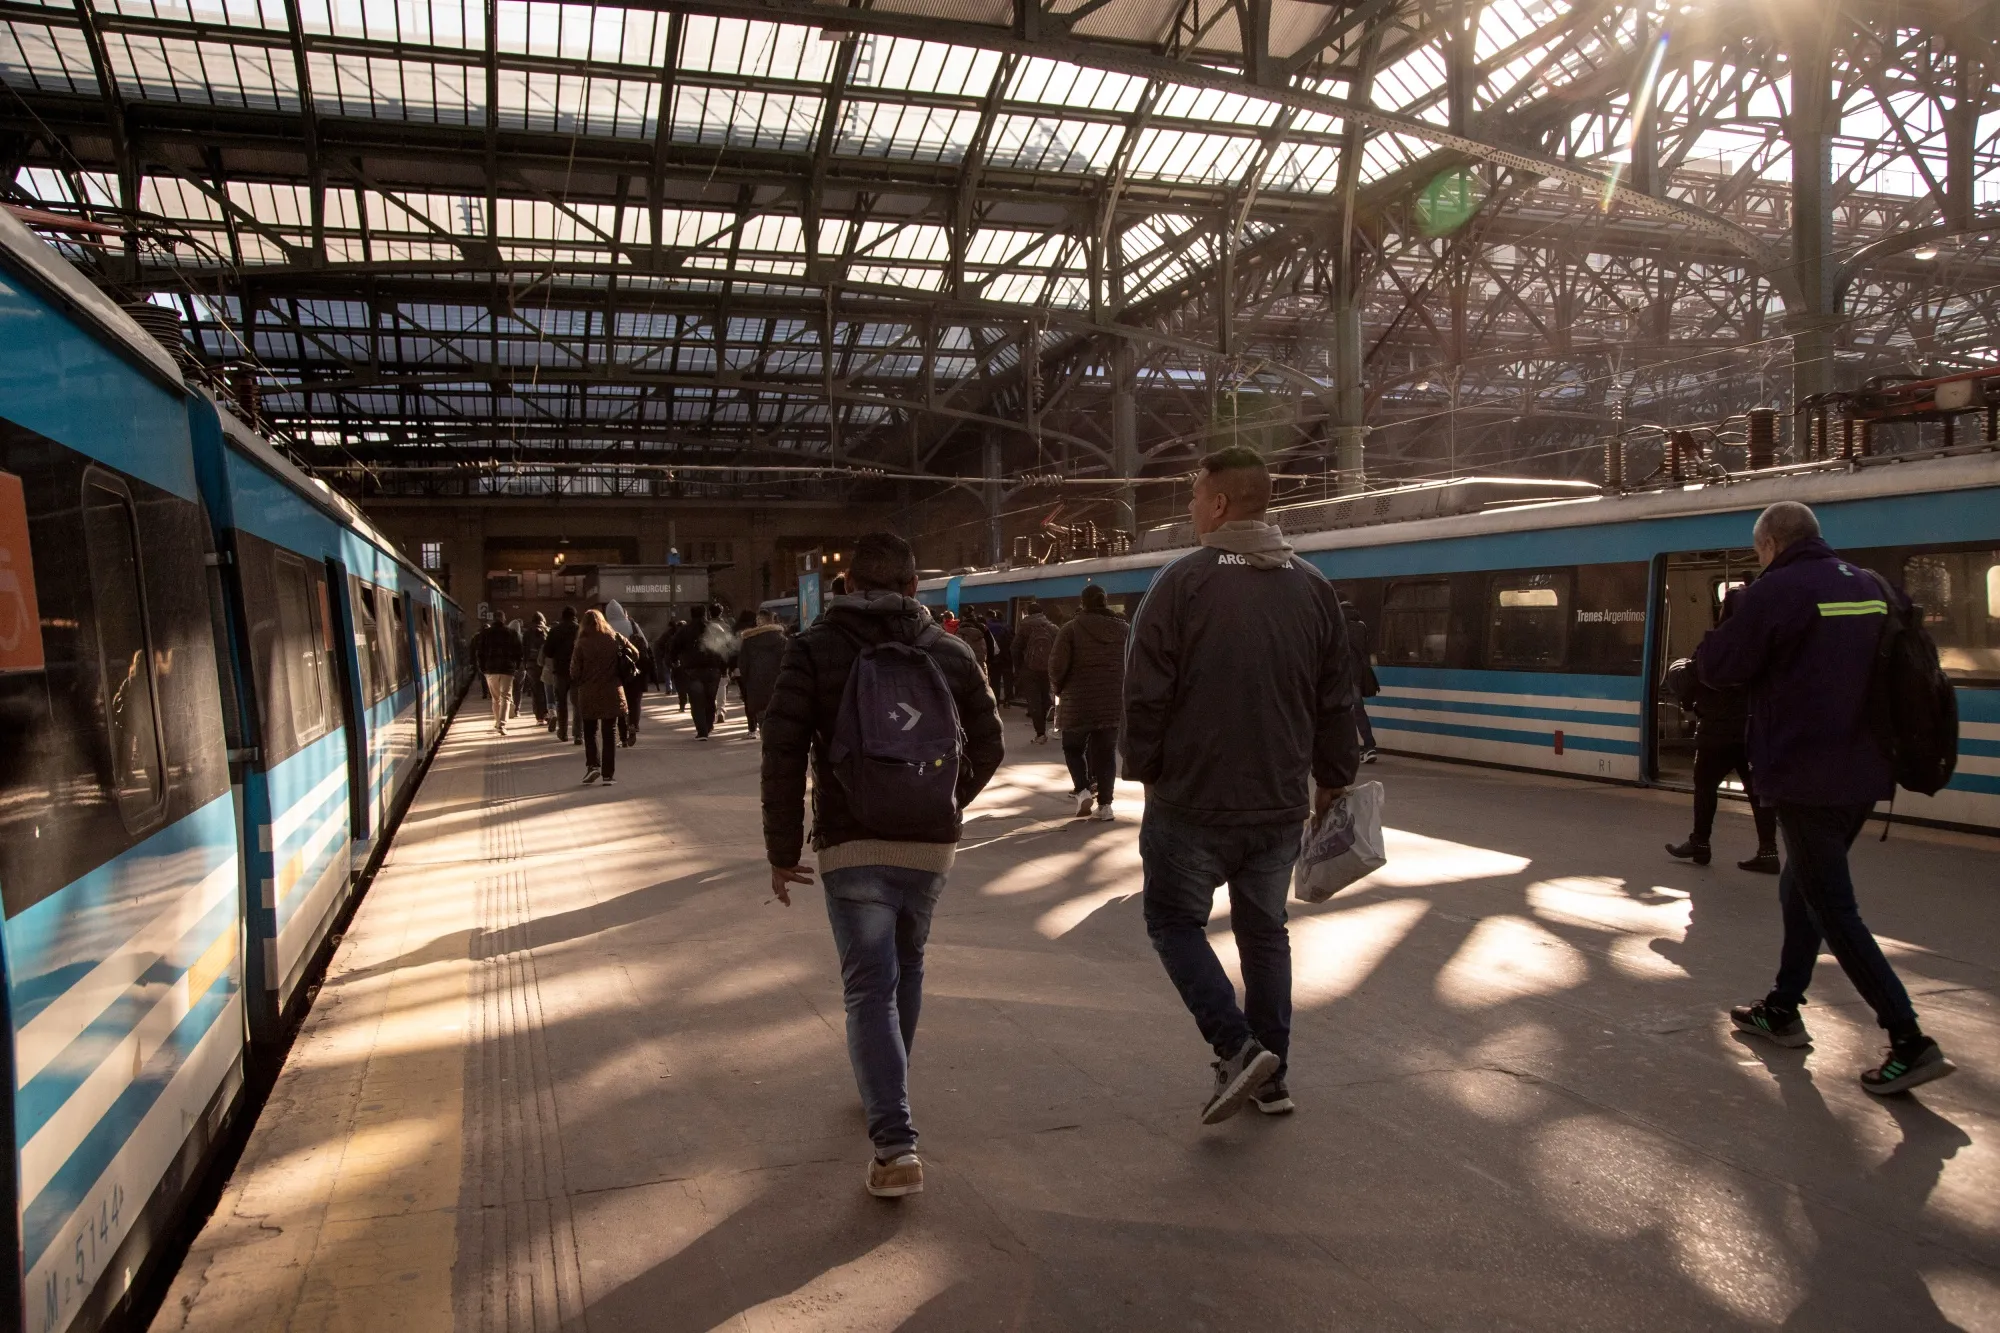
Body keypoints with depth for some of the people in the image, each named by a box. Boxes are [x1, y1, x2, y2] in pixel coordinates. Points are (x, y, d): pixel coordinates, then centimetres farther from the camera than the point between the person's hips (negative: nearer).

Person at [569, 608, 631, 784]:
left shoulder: (582, 644, -7)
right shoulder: (615, 639, -1)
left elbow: (574, 671, -7)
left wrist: (577, 685, 13)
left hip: (589, 695, -1)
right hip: (612, 694, 1)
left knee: (591, 731, 14)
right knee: (610, 732, 8)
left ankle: (593, 765, -4)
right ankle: (609, 774, 7)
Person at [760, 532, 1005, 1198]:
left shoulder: (814, 647, -3)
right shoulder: (950, 651, 5)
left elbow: (783, 751, -10)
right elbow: (988, 744, 8)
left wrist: (783, 850, -3)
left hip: (851, 845, -3)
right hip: (931, 845, 3)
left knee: (871, 988, 0)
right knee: (906, 967, 23)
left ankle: (896, 1144, -10)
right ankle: (887, 1095, 40)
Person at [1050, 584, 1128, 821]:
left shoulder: (1071, 629, -9)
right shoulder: (1124, 629, 3)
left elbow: (1057, 666, -13)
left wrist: (1059, 687, 6)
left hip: (1078, 703, -3)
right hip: (1113, 703, 3)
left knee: (1073, 747, 16)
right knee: (1106, 752, 10)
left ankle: (1082, 789, -1)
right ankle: (1105, 804, 8)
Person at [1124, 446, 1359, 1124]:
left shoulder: (1184, 580, -12)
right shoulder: (1313, 587, 5)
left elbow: (1146, 693, -11)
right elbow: (1337, 701, 9)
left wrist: (1145, 770, 2)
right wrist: (1333, 779, 18)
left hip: (1194, 801, -5)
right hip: (1280, 804, 5)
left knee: (1173, 918, 13)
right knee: (1264, 930, 18)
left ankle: (1237, 1047, 1)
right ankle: (1270, 1077, 24)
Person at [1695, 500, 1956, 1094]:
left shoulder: (1774, 592, -14)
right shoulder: (1875, 588, 9)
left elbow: (1717, 669, -12)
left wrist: (1712, 639, 7)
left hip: (1805, 777, -8)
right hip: (1864, 774, 8)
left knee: (1834, 910, -2)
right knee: (1802, 889, 20)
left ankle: (1911, 1044, -4)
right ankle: (1782, 1010, 30)